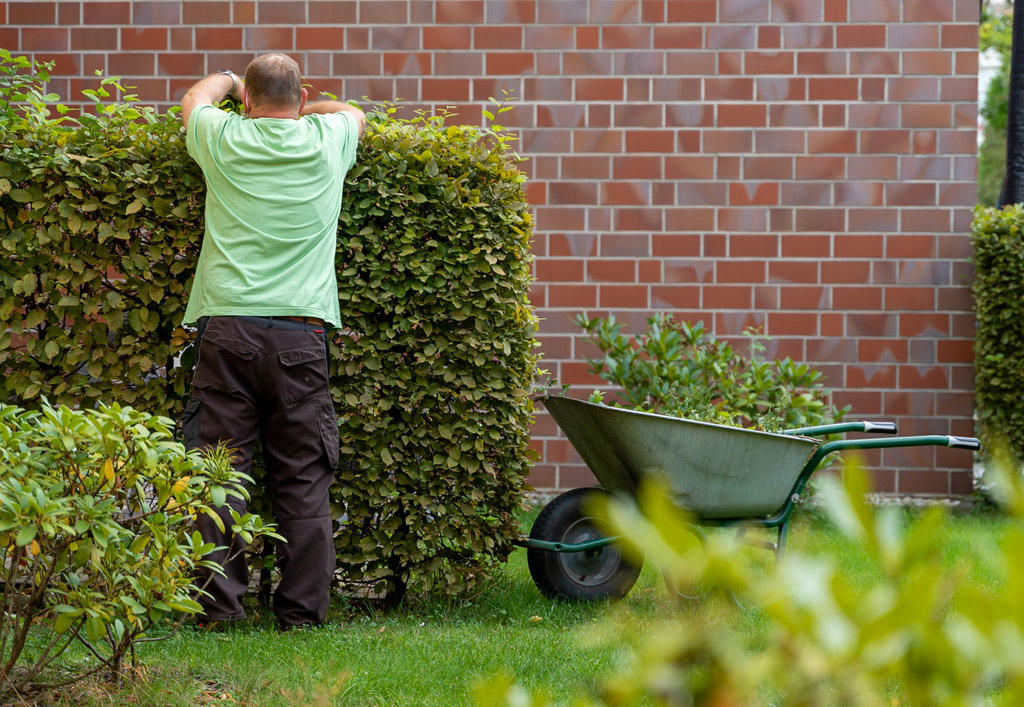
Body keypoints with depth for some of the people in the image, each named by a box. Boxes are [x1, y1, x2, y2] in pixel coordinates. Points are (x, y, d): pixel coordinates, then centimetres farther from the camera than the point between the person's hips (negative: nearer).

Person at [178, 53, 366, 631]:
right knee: (303, 479, 4)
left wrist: (230, 82, 49)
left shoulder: (223, 142, 5)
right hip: (300, 333, 0)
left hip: (227, 328, 0)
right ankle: (303, 609, 3)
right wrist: (301, 108, 43)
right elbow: (355, 113, 31)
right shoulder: (326, 143, 6)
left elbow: (196, 97, 30)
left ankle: (219, 604, -1)